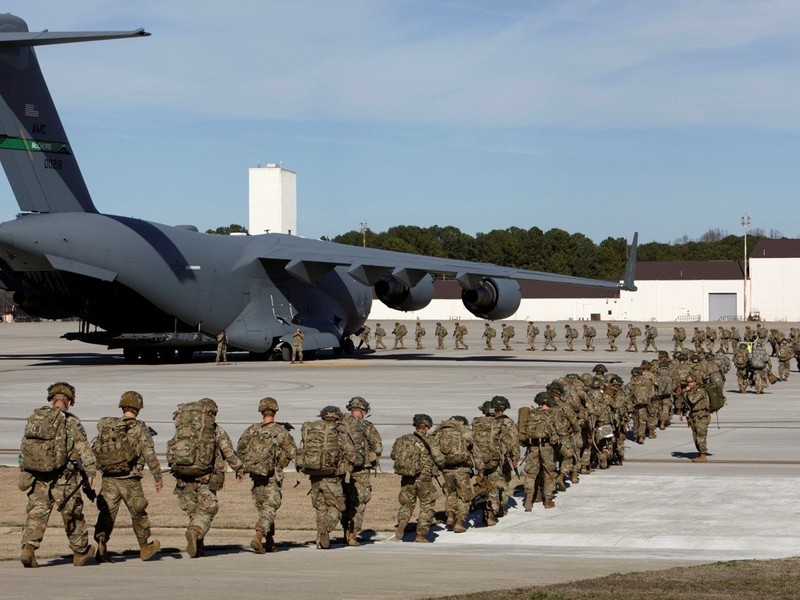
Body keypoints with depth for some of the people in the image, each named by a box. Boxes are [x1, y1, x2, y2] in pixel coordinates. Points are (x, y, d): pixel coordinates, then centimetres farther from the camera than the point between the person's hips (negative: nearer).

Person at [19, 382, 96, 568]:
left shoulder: (34, 418, 6)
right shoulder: (71, 422, -8)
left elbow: (24, 446, 14)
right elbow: (84, 450, -13)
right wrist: (90, 472, -7)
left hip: (35, 475, 3)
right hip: (62, 476, -3)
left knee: (37, 512, 6)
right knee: (72, 513, 11)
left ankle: (28, 548, -13)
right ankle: (80, 552, 24)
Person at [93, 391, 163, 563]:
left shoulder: (107, 426, 6)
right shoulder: (140, 429, -6)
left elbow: (95, 449, 8)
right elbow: (150, 455, -10)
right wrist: (158, 478, -3)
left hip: (108, 478, 3)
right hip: (129, 479, -3)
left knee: (106, 513, 4)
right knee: (138, 513, 13)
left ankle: (101, 546, -13)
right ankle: (145, 548, 27)